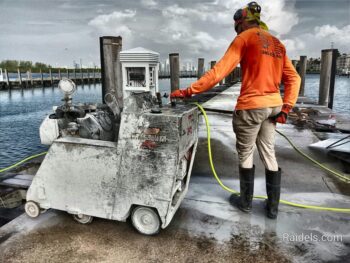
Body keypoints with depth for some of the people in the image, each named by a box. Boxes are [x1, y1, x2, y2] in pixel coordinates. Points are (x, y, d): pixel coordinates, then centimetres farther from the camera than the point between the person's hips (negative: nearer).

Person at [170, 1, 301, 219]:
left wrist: (188, 91, -15)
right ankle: (273, 207, 24)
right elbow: (294, 78, 11)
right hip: (273, 106, 7)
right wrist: (286, 107, 6)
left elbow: (219, 71, -16)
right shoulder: (277, 43, 17)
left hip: (251, 106, -7)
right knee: (269, 155, 15)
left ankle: (246, 202, 26)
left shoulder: (245, 37, -4)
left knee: (245, 154, 10)